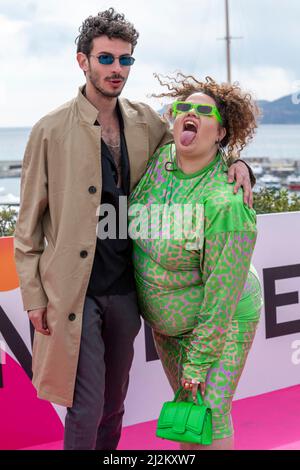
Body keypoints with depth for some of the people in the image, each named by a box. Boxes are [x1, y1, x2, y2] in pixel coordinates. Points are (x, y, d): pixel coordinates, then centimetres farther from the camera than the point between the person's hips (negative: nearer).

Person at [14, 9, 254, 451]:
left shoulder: (145, 122, 3)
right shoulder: (51, 131, -8)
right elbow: (29, 222, -4)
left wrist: (234, 162, -3)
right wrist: (34, 295, -6)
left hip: (125, 289, 5)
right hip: (74, 292, -4)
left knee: (113, 401, 18)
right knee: (86, 406, 0)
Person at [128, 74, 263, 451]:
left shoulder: (227, 203, -30)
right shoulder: (157, 160, -9)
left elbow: (221, 293, -25)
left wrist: (198, 363, -20)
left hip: (221, 321, -7)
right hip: (166, 319, 7)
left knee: (210, 416, -5)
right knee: (185, 404, 18)